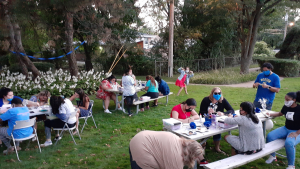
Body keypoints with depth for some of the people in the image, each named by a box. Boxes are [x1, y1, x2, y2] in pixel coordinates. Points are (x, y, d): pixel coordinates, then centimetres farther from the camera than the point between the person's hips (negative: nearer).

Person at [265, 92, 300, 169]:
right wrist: (270, 114, 7)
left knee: (289, 143, -36)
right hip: (286, 129, 6)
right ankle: (272, 156, 8)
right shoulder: (286, 107, 0)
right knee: (270, 136, -14)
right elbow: (280, 113, 23)